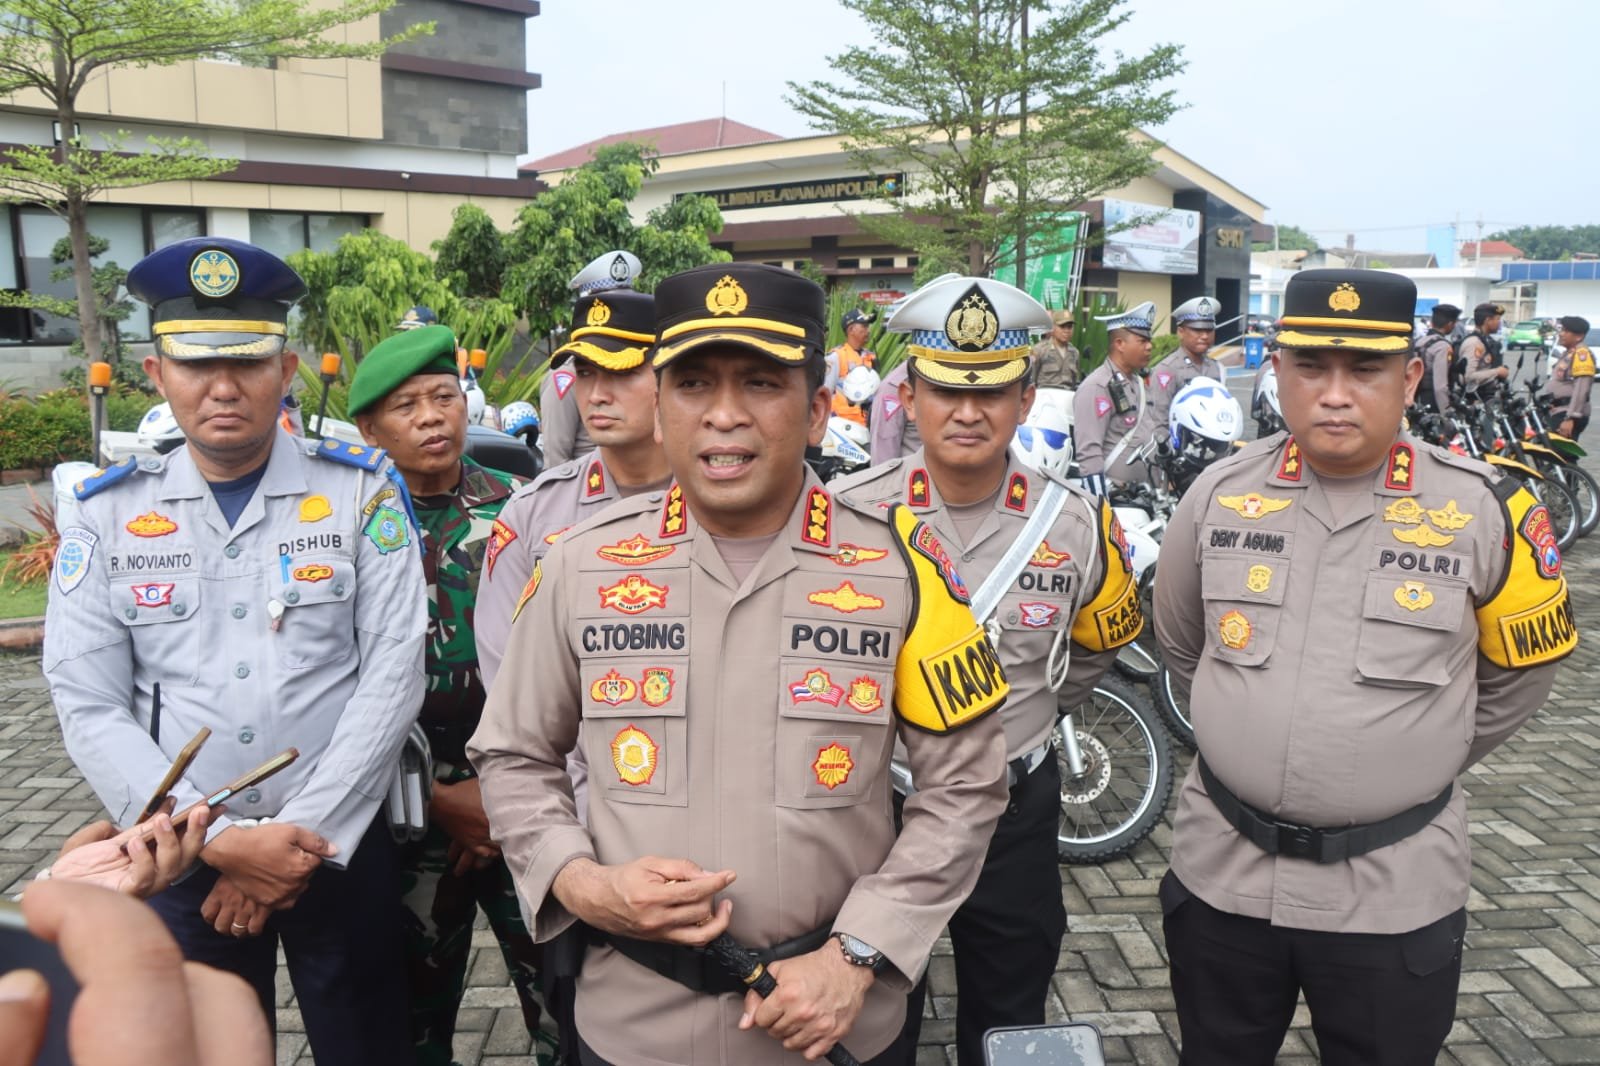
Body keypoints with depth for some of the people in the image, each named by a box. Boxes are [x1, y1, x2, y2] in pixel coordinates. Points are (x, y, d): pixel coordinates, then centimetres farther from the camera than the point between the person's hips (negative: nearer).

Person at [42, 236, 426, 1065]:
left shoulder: (361, 492, -5)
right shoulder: (107, 515, 0)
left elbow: (393, 675, -9)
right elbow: (90, 709, -4)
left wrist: (305, 839, -12)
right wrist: (220, 841, -13)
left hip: (341, 847, -1)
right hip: (181, 860, 1)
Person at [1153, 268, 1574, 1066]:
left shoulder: (1483, 510, -10)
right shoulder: (1219, 493, -4)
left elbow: (1519, 672, 6)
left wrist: (1419, 766, 9)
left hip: (1394, 893, -2)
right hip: (1221, 872, 2)